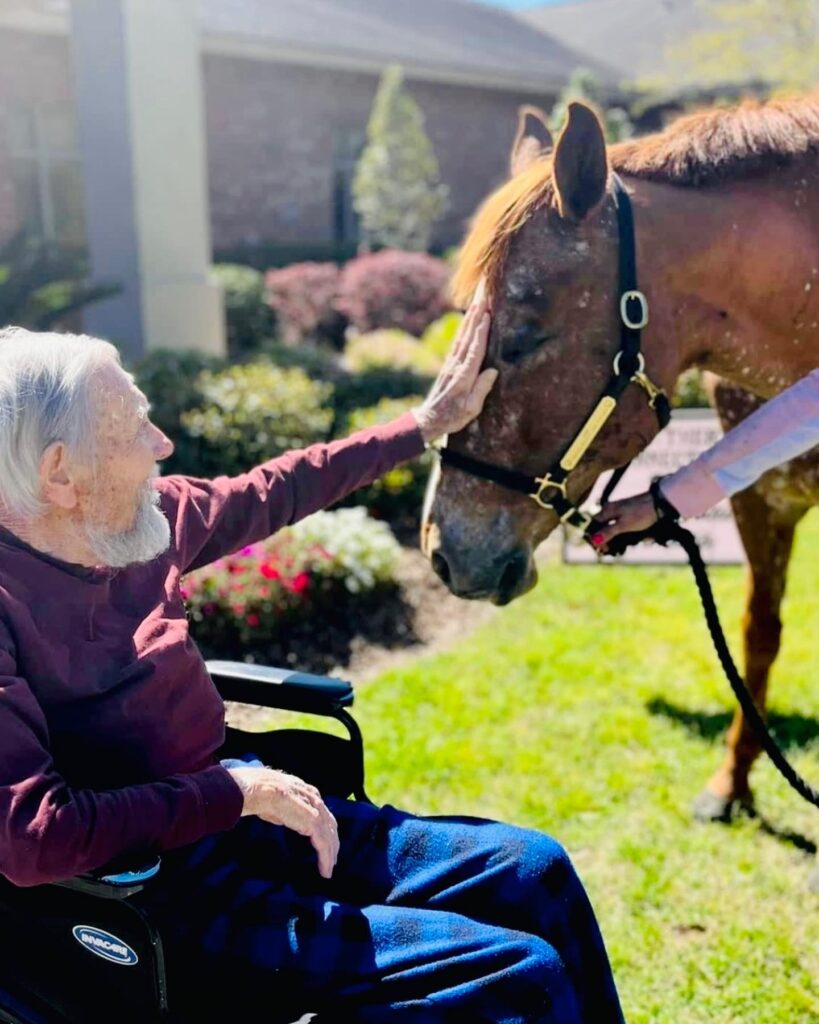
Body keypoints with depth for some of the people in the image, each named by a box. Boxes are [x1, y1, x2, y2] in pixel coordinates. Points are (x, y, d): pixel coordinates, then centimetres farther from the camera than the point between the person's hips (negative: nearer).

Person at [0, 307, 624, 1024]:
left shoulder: (141, 520, -1)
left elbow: (273, 493, 14)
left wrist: (427, 423, 20)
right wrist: (235, 792, -21)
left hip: (234, 813, 8)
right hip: (164, 893, -8)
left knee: (535, 869, 7)